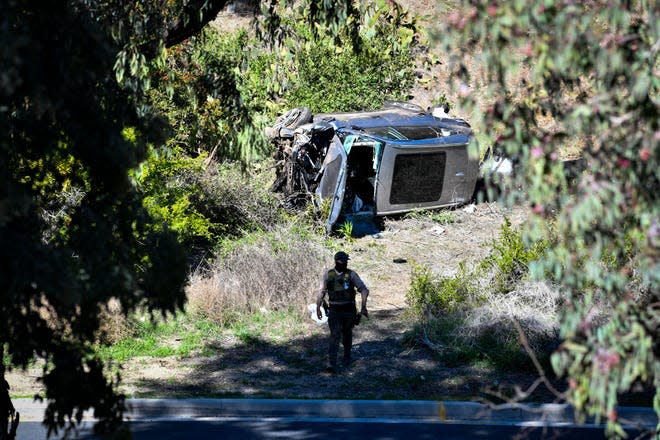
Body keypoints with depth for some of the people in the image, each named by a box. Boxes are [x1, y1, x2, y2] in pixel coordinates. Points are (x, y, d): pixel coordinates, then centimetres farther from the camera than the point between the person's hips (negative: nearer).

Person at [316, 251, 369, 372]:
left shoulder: (351, 274, -7)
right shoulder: (328, 275, -1)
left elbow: (364, 290, -11)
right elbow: (321, 292, 9)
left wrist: (363, 307, -21)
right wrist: (318, 308, 10)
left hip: (348, 311, 0)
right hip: (334, 311, 0)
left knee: (347, 334, 16)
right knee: (334, 336, -12)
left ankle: (347, 356, 39)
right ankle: (332, 364, -19)